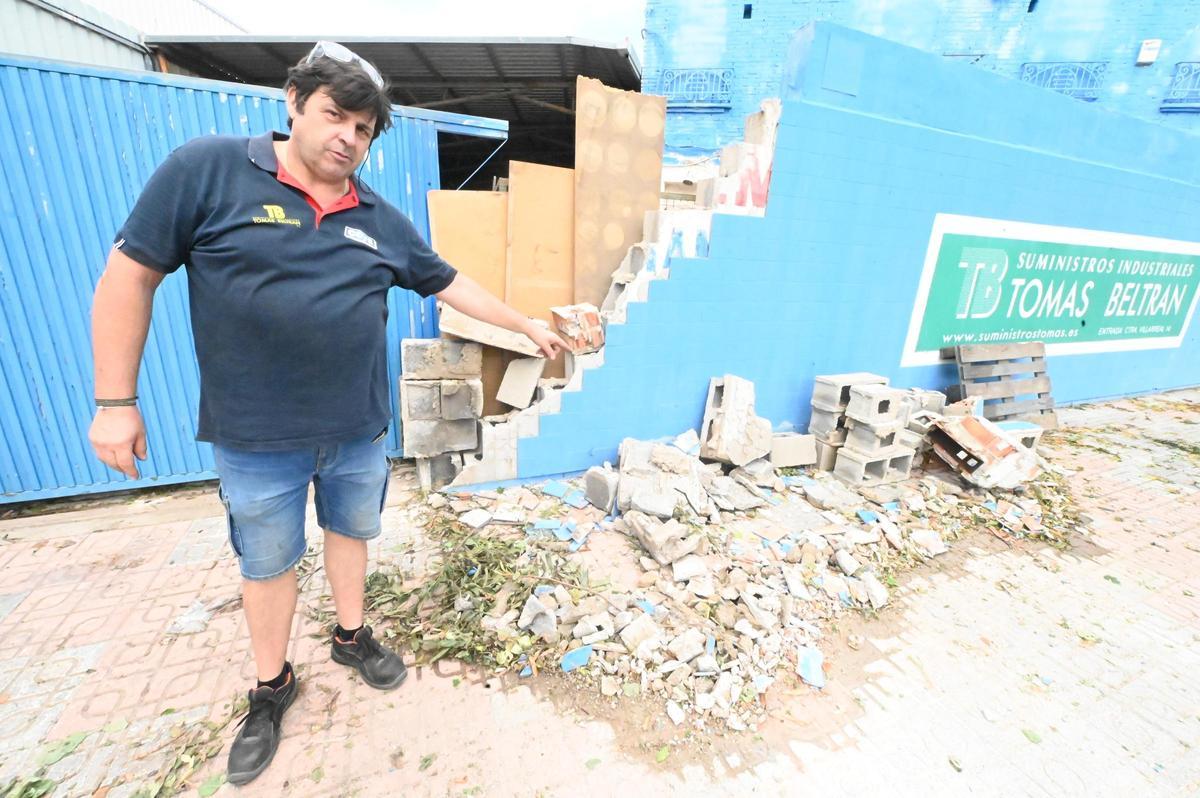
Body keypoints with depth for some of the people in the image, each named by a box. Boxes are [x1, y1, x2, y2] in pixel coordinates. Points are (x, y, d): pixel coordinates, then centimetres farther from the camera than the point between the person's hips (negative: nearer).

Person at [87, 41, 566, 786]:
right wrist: (116, 400, -7)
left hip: (358, 431, 3)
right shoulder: (206, 168, -7)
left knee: (351, 532, 21)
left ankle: (352, 635, 48)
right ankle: (272, 686, 41)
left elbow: (451, 283, 9)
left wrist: (528, 325, 11)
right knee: (268, 561, 16)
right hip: (255, 439, -3)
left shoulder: (383, 221, 3)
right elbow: (130, 275, -6)